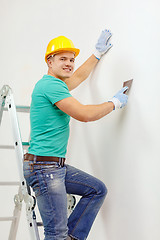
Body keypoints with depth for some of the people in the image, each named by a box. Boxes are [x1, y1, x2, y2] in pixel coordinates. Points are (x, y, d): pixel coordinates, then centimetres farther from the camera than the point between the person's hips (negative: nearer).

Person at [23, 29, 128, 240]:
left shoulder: (55, 84, 17)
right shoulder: (50, 85, -14)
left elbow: (78, 77, 37)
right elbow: (84, 114, -18)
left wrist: (98, 53, 43)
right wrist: (115, 103, -3)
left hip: (57, 167, 11)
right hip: (44, 167, -11)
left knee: (98, 190, 13)